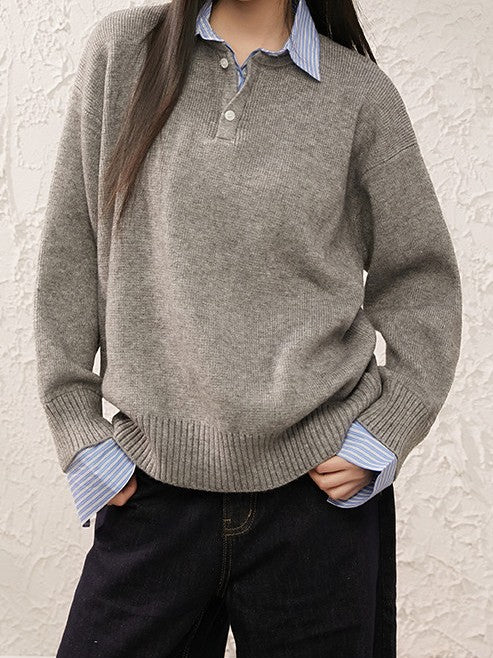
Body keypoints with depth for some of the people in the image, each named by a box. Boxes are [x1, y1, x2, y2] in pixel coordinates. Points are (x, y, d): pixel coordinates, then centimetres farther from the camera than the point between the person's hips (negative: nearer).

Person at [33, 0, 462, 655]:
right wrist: (78, 427, 2)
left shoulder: (361, 92, 3)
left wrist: (385, 436, -2)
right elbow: (69, 251, 6)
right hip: (152, 490, 1)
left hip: (322, 488, 0)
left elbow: (422, 279, 8)